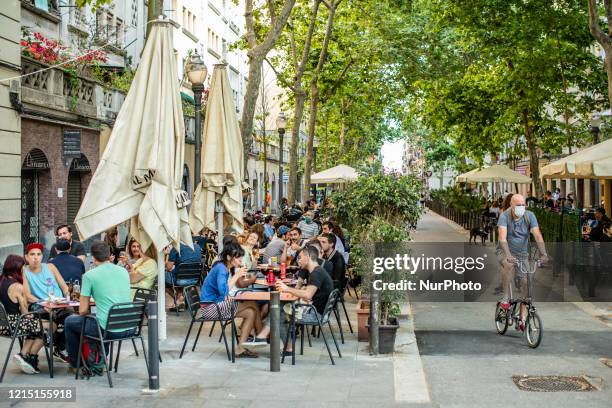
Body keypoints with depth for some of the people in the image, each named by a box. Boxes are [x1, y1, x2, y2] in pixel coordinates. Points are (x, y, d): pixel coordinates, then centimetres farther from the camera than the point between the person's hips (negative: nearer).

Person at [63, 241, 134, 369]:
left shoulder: (90, 275, -7)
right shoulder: (123, 271, 9)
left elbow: (82, 311, -3)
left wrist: (90, 314, 20)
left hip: (109, 330, -6)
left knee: (69, 321, 20)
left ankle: (75, 363, 34)